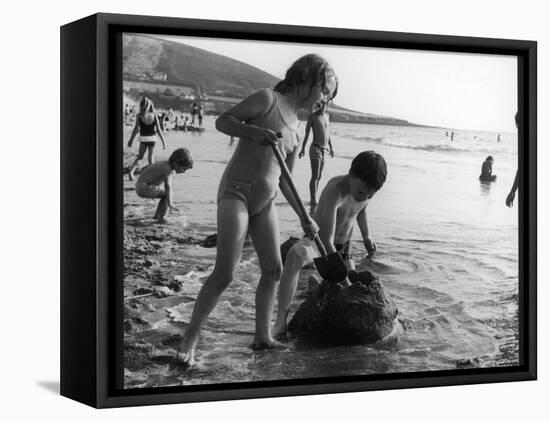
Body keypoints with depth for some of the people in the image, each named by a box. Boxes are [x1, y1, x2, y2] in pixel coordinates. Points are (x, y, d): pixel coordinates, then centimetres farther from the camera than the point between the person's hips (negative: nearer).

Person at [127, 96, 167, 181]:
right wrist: (163, 141, 0)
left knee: (140, 156, 13)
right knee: (150, 156, 12)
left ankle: (131, 171, -4)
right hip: (152, 138, 0)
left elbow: (136, 129, -8)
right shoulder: (154, 116, -8)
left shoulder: (139, 116, -10)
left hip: (143, 138, 0)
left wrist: (131, 140, 1)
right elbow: (158, 130, -7)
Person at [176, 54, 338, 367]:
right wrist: (256, 132, -24)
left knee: (274, 269, 7)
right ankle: (190, 341, -7)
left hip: (265, 201, 8)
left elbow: (285, 180, 18)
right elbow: (223, 121, -8)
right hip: (236, 192, -8)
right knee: (225, 273, -14)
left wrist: (305, 218, 14)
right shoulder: (268, 100, -5)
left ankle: (263, 336, 19)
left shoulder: (297, 129, 16)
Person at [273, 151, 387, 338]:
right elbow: (327, 242, -39)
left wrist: (366, 236, 6)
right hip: (317, 242, -7)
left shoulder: (366, 188, -12)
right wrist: (346, 282, -42)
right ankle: (281, 322, -42)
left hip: (343, 248, 7)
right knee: (296, 255, -44)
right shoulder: (335, 190, -33)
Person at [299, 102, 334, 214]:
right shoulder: (313, 116, -5)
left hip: (324, 150, 7)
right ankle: (313, 203, -17)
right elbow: (307, 132, -4)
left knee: (319, 177, 10)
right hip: (315, 149, -7)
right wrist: (303, 148, -7)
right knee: (315, 176, -13)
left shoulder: (327, 115, 13)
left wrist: (330, 146, 24)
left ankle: (313, 200, 18)